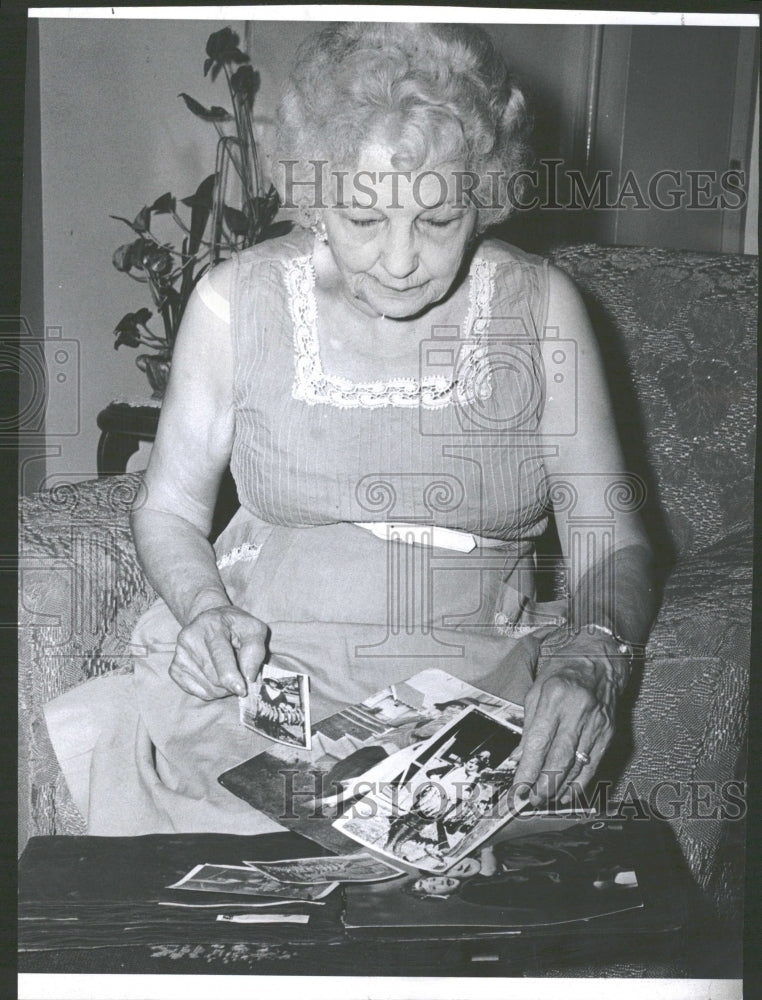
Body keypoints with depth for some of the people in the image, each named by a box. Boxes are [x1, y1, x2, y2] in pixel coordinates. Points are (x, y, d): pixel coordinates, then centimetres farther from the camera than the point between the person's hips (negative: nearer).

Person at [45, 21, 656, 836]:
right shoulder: (235, 301, -1)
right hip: (262, 669, 1)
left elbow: (612, 541, 0)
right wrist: (207, 609, -12)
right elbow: (169, 510, 9)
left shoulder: (538, 306, -1)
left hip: (473, 683, 0)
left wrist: (590, 659, -20)